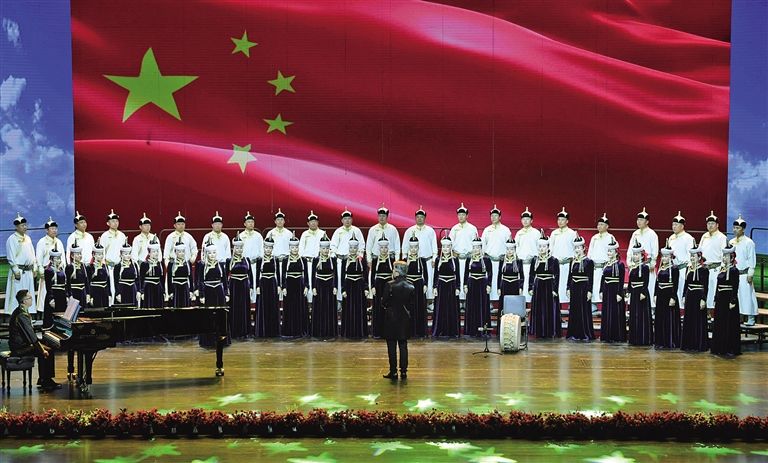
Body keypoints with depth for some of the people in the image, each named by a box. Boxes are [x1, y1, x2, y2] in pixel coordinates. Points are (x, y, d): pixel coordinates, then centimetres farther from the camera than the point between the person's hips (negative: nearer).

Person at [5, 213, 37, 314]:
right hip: (19, 271, -7)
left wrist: (34, 268, 14)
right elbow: (11, 257, -12)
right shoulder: (12, 239, -8)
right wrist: (16, 271, -16)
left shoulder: (28, 238, 14)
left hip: (28, 271, 7)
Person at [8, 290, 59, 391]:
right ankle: (45, 383, -4)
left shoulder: (21, 312, 10)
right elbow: (31, 335, -23)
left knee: (45, 350, 13)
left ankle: (43, 380, 15)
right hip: (19, 348, -10)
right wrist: (42, 350, -17)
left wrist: (39, 345, 10)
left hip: (21, 344, 10)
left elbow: (30, 333, 15)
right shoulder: (21, 316, -23)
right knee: (47, 353, -11)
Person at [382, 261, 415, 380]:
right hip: (405, 321, 4)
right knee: (403, 345, 9)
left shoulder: (390, 285, -13)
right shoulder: (411, 287, -1)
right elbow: (413, 306, 2)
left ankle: (393, 371, 3)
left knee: (392, 346, 3)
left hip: (391, 320, -4)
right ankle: (403, 371, 8)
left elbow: (384, 302, -10)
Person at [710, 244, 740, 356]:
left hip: (729, 299, -8)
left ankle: (731, 349, 3)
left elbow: (735, 288, -15)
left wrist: (733, 302, -19)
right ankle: (720, 348, 18)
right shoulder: (721, 269, 12)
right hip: (720, 299, 8)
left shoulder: (734, 270, -11)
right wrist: (715, 300, 15)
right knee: (719, 324, 10)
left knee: (730, 324, -3)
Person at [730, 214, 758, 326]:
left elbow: (752, 259, -7)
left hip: (744, 274, -6)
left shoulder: (748, 242, -5)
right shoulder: (731, 242, 13)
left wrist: (750, 274, -12)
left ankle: (750, 319, -1)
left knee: (747, 295, -5)